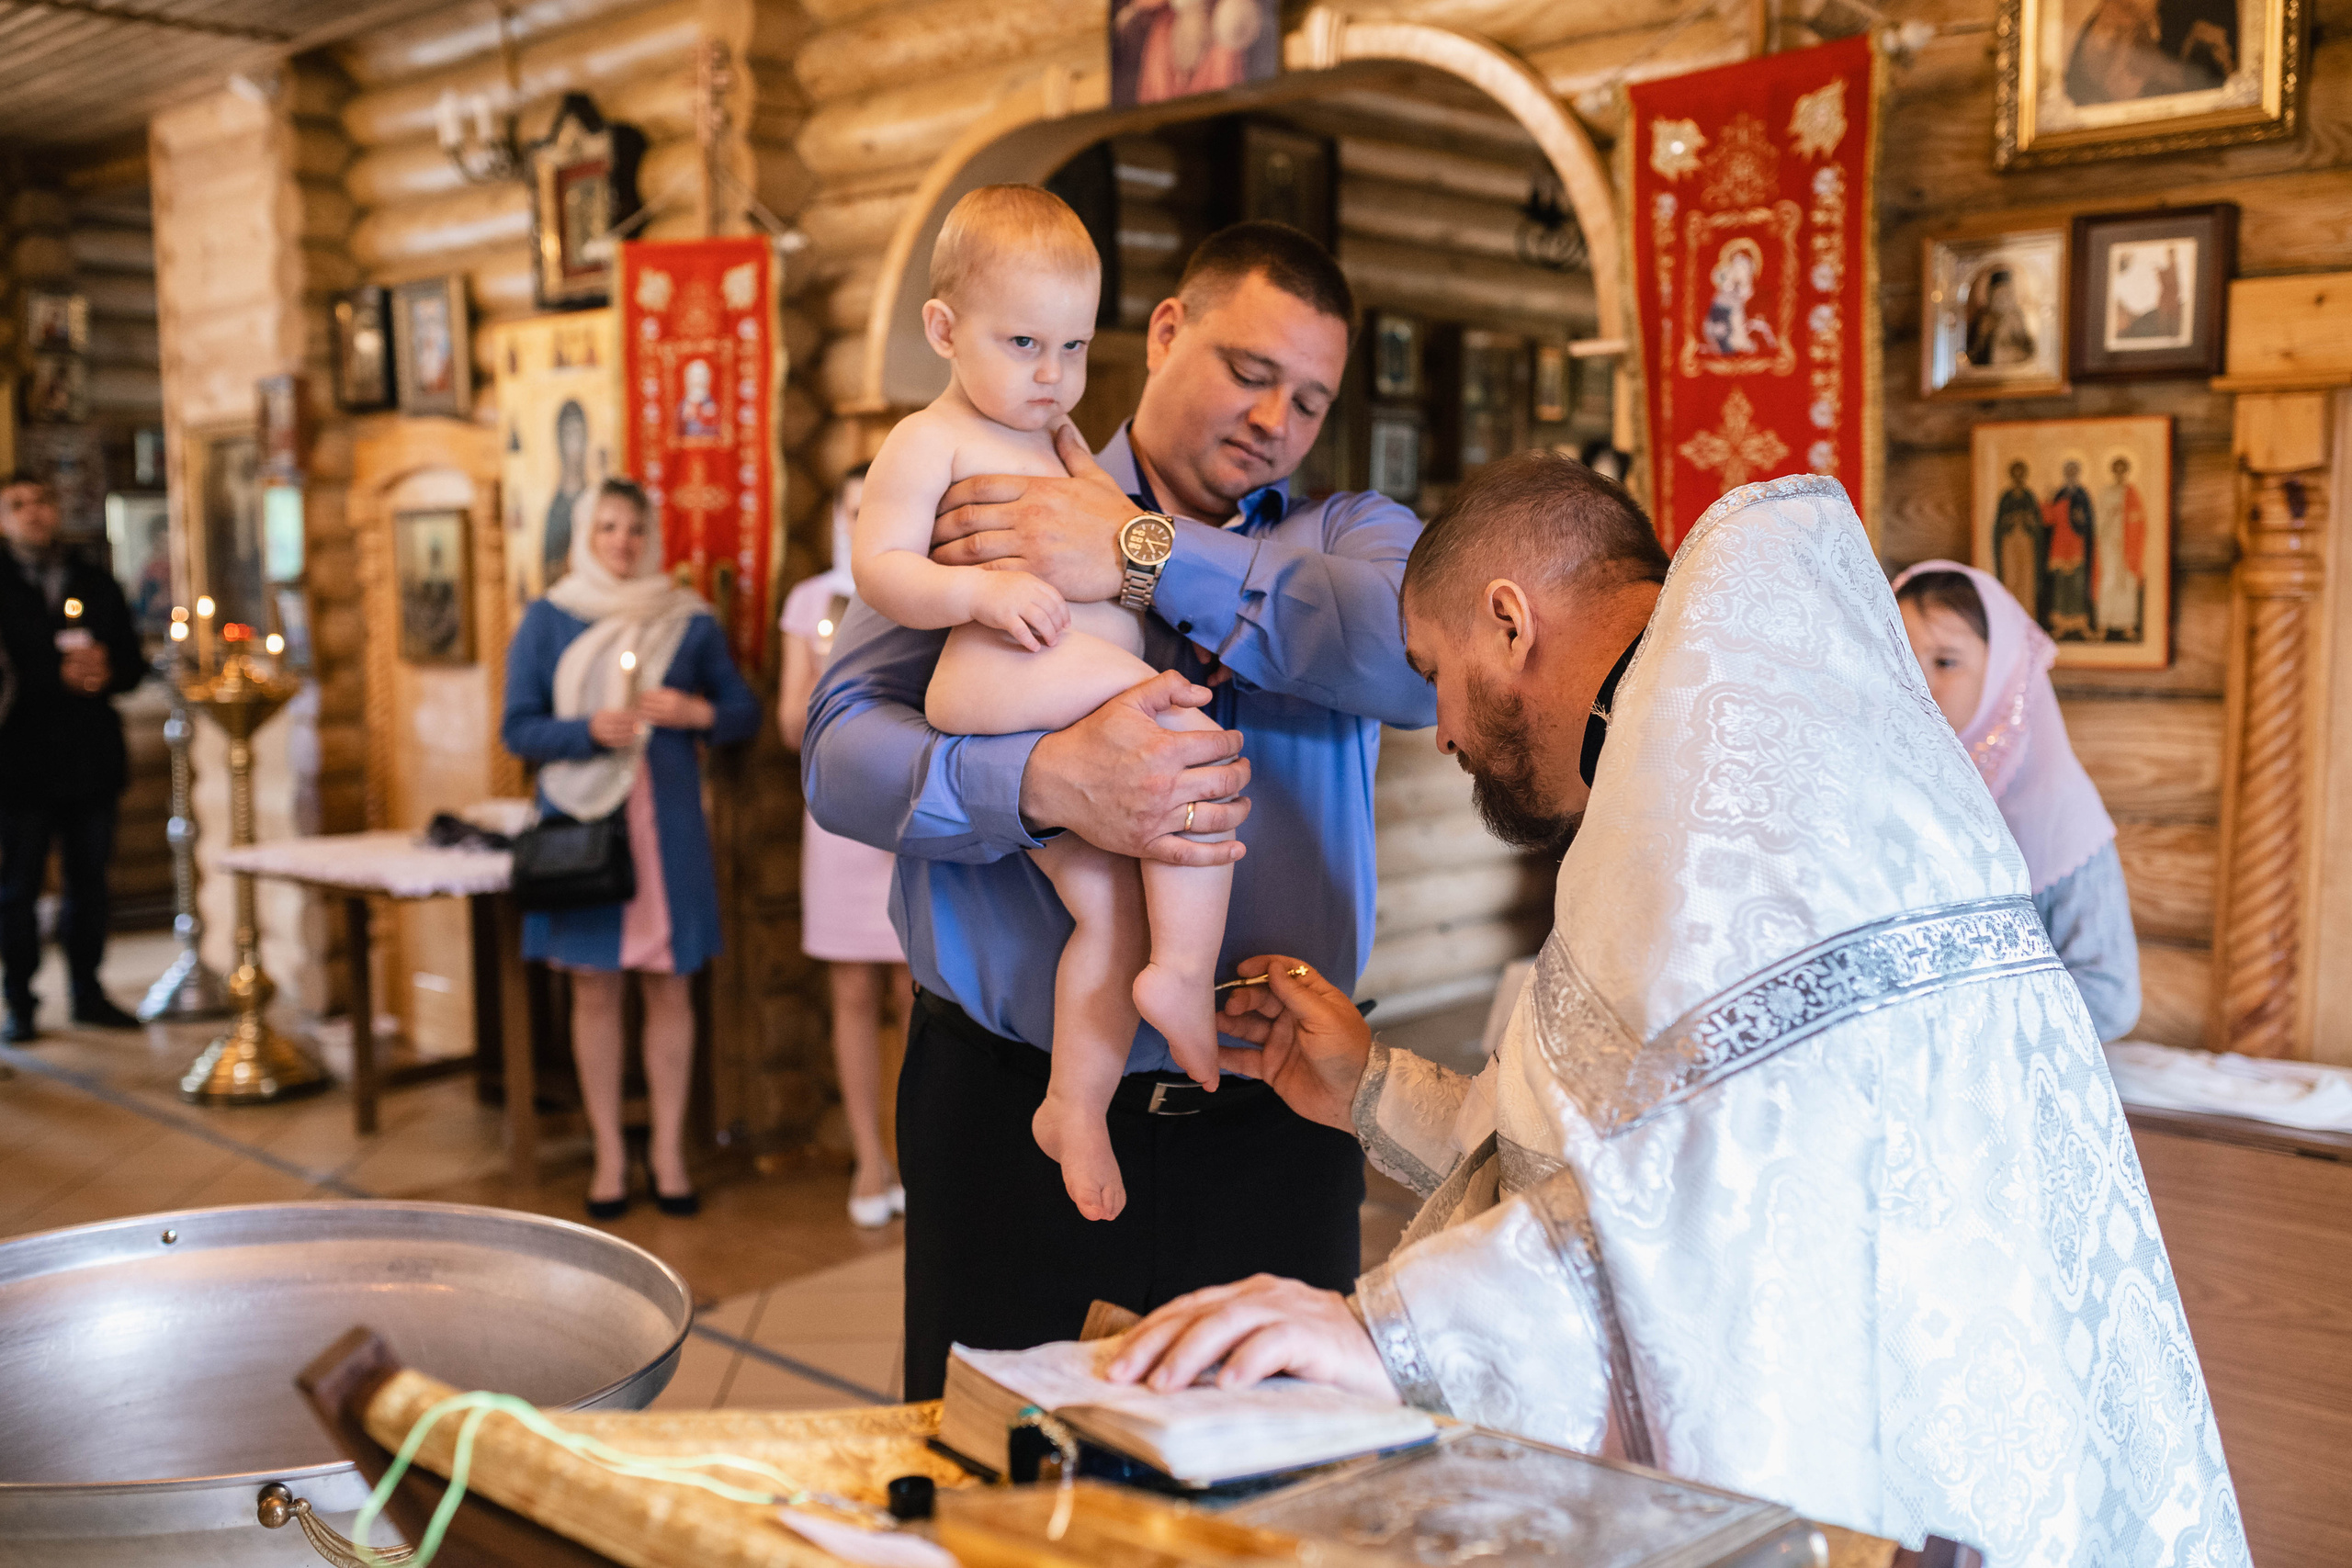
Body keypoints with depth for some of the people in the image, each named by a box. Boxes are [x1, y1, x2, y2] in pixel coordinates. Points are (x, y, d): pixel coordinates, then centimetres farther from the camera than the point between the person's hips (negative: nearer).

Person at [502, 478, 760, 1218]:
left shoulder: (689, 621, 7)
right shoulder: (546, 620, 5)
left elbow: (744, 712, 11)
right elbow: (518, 728, 1)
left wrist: (698, 713, -10)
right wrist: (588, 730, -16)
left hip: (666, 820, 1)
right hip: (582, 817, -1)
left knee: (670, 985, 2)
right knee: (594, 985, 2)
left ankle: (669, 1149, 12)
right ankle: (609, 1152, 13)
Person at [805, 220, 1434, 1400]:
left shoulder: (1346, 538, 10)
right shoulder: (978, 509, 6)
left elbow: (1432, 649, -14)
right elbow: (842, 748, -6)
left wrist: (1150, 556, -17)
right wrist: (1040, 783, -25)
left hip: (1268, 1129, 2)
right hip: (1011, 1112, -1)